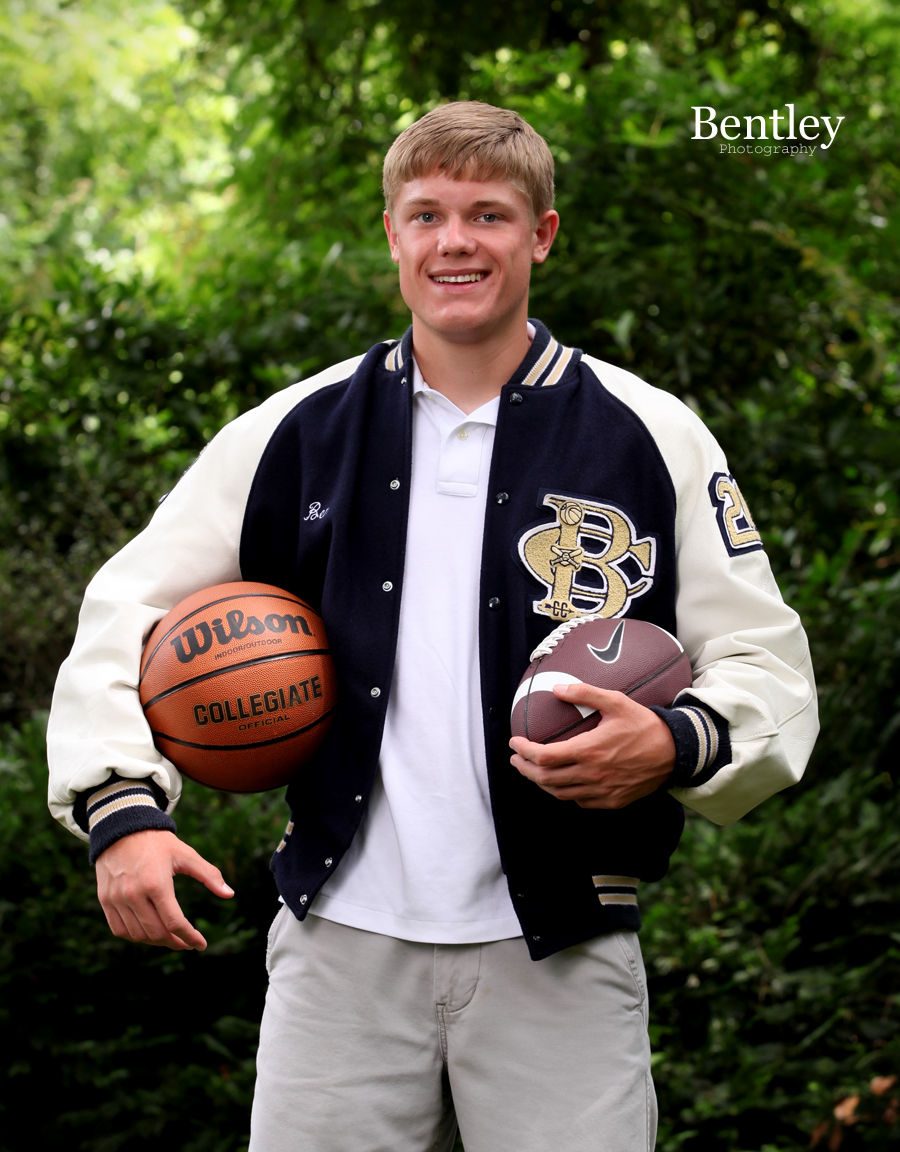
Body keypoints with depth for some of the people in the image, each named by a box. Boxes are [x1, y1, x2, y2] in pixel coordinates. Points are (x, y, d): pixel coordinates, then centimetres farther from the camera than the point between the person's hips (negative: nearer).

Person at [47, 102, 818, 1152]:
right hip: (343, 939, 1)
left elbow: (769, 668, 4)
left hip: (558, 955, -1)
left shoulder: (652, 439, 1)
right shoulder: (294, 433, 5)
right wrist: (121, 807, -6)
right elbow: (126, 612, 9)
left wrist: (678, 746, -17)